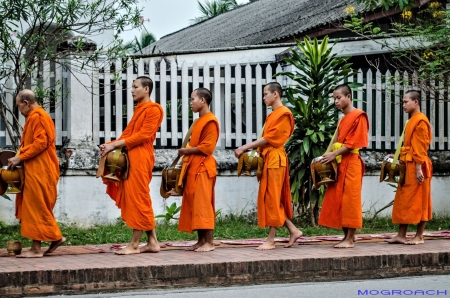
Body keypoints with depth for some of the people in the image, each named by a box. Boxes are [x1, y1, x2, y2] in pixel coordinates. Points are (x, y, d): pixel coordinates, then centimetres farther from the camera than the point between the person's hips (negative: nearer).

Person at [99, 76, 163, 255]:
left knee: (138, 199, -7)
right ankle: (152, 242, 11)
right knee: (141, 200, 8)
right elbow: (128, 134, 18)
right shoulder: (138, 110, 23)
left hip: (141, 158, -10)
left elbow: (143, 135, -16)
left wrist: (115, 145, -17)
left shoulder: (153, 109, -7)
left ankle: (134, 244, -5)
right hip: (132, 157, 10)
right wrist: (111, 145, 0)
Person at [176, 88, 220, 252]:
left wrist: (187, 151, -10)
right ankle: (201, 241, 11)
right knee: (193, 205, 8)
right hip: (193, 167, 10)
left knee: (203, 204, -10)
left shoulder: (210, 121, -10)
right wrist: (186, 153, 6)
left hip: (202, 168, -10)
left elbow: (207, 147, -16)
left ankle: (209, 242, -8)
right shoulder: (198, 122, 20)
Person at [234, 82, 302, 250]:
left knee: (272, 199, -6)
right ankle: (293, 231, 16)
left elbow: (268, 138, -15)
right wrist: (247, 149, 2)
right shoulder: (272, 115, 20)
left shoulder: (283, 114, -10)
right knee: (270, 199, 10)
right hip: (268, 159, 10)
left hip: (275, 159, -10)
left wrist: (245, 147, -14)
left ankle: (271, 240, -2)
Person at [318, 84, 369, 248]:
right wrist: (329, 155, 2)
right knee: (338, 201, 6)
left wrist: (334, 154, -17)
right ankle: (347, 236, 11)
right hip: (339, 164, 8)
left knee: (349, 201, -6)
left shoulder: (358, 116, -7)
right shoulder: (343, 119, 19)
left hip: (350, 164, -8)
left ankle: (350, 239, -3)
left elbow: (352, 144, -14)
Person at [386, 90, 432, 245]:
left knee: (418, 202, -2)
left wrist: (418, 168, -20)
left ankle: (419, 236, 3)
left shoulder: (420, 121, -12)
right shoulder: (411, 121, 16)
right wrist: (398, 156, 15)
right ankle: (401, 235, 11)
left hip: (416, 166, -10)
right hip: (408, 166, 10)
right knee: (403, 201, 9)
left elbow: (420, 148, -17)